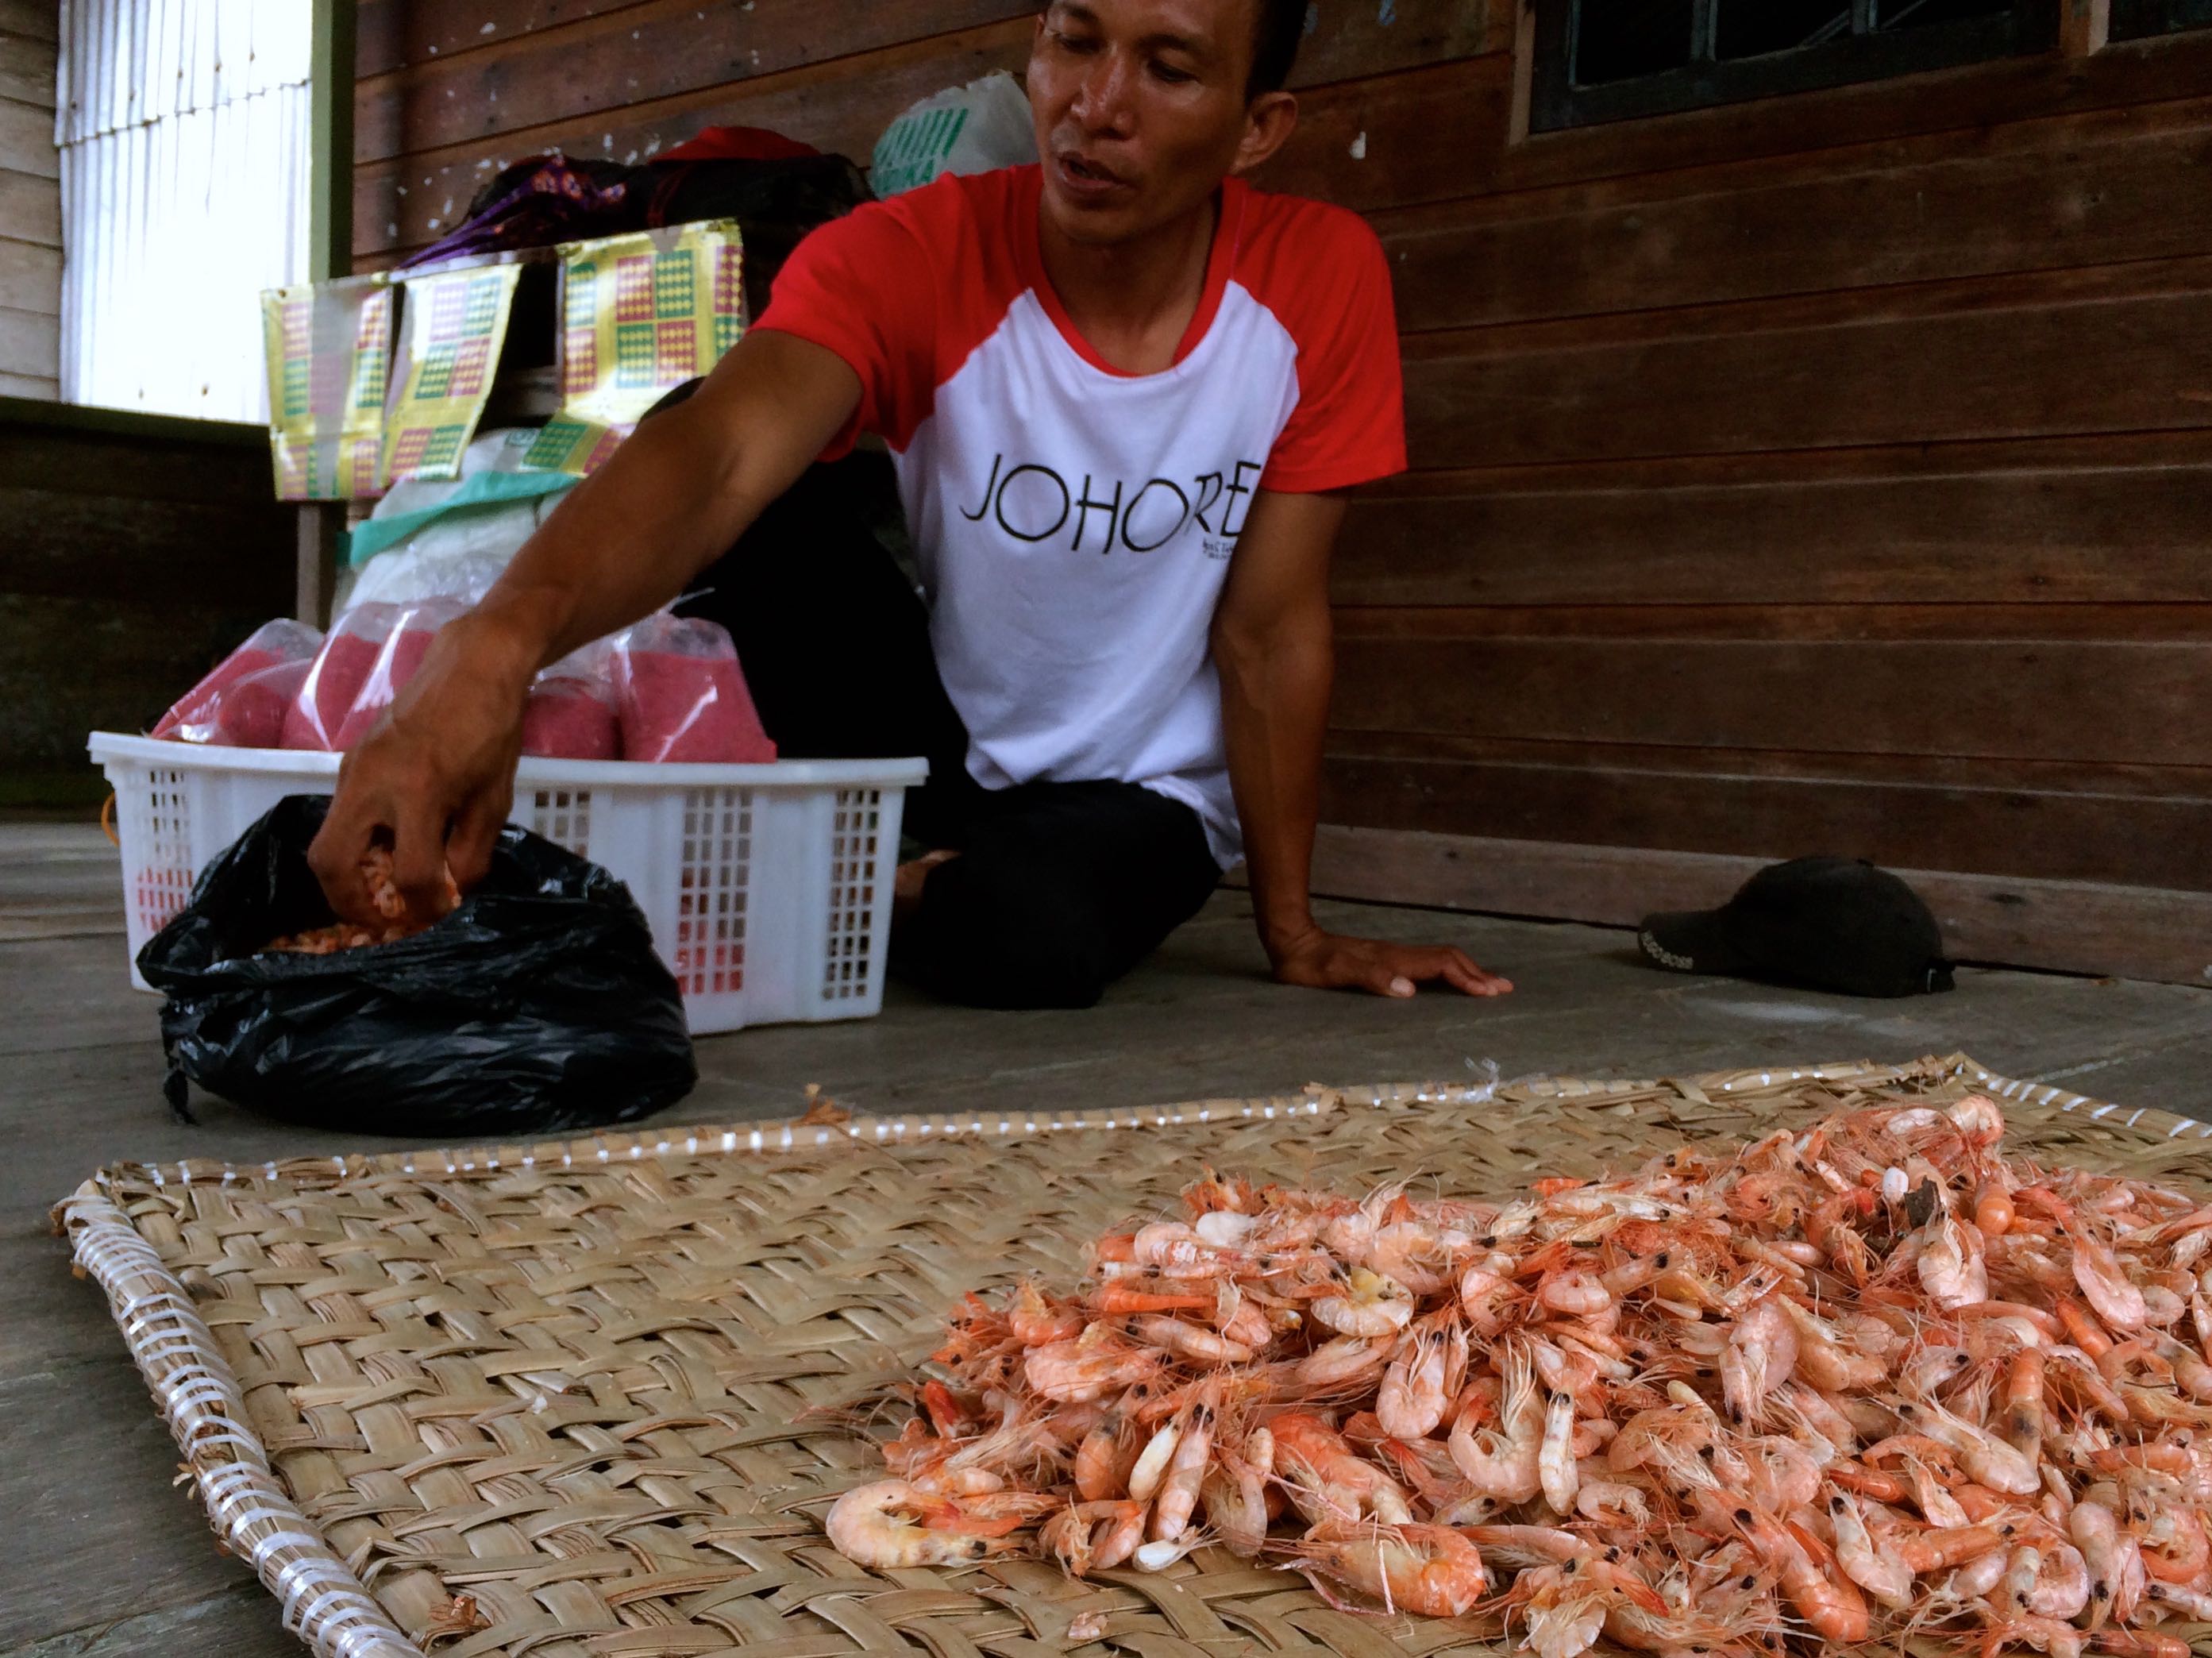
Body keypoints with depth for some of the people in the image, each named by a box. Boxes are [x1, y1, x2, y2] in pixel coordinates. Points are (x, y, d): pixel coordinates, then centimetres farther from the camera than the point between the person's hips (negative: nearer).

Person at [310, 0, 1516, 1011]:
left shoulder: (1321, 281, -16)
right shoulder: (907, 258, -20)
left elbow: (1269, 626, -11)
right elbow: (716, 453, -39)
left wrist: (1293, 932, -8)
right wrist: (500, 643, -59)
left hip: (1144, 790, 0)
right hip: (935, 760, 0)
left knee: (1036, 931, -35)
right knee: (769, 494, -25)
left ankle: (886, 892, 0)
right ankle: (923, 863, -8)